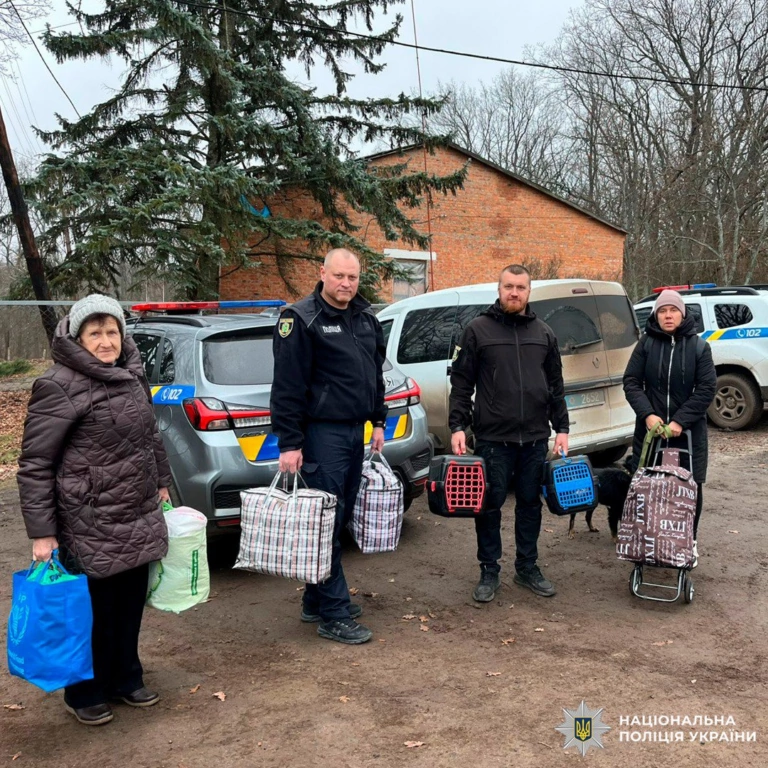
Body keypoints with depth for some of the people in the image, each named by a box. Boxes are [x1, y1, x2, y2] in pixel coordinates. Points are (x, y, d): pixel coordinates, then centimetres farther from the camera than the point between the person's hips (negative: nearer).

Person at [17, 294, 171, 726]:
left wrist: (161, 483, 22)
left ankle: (126, 680, 36)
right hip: (90, 528, -6)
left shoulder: (132, 377, 8)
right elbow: (35, 465, -13)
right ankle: (86, 694, 28)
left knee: (132, 607, 16)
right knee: (94, 612, 7)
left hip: (140, 519, 7)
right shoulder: (59, 387, -14)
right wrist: (42, 532, -15)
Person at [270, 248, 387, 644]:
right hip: (322, 432, -8)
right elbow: (287, 386, -14)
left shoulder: (366, 318, 13)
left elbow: (376, 374, 22)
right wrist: (289, 444, -17)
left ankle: (316, 600, 26)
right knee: (326, 522, -3)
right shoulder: (302, 319, -10)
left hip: (356, 431, 8)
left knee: (340, 519, 13)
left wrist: (378, 421, 17)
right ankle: (334, 614, 5)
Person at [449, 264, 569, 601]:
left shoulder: (543, 333, 10)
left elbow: (556, 385, 14)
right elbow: (461, 383, -1)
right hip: (492, 436, -3)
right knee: (490, 504, 4)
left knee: (530, 503, 12)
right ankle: (489, 572, 18)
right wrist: (457, 426, -9)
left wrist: (561, 428, 8)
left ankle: (527, 568, 26)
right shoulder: (478, 329, 0)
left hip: (535, 437, 3)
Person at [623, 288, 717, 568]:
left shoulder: (699, 346, 0)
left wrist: (681, 421, -14)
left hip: (688, 431, 0)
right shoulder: (646, 344, 1)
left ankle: (689, 541, 23)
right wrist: (647, 414, -15)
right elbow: (631, 381, -1)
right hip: (650, 427, 0)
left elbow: (707, 388, -5)